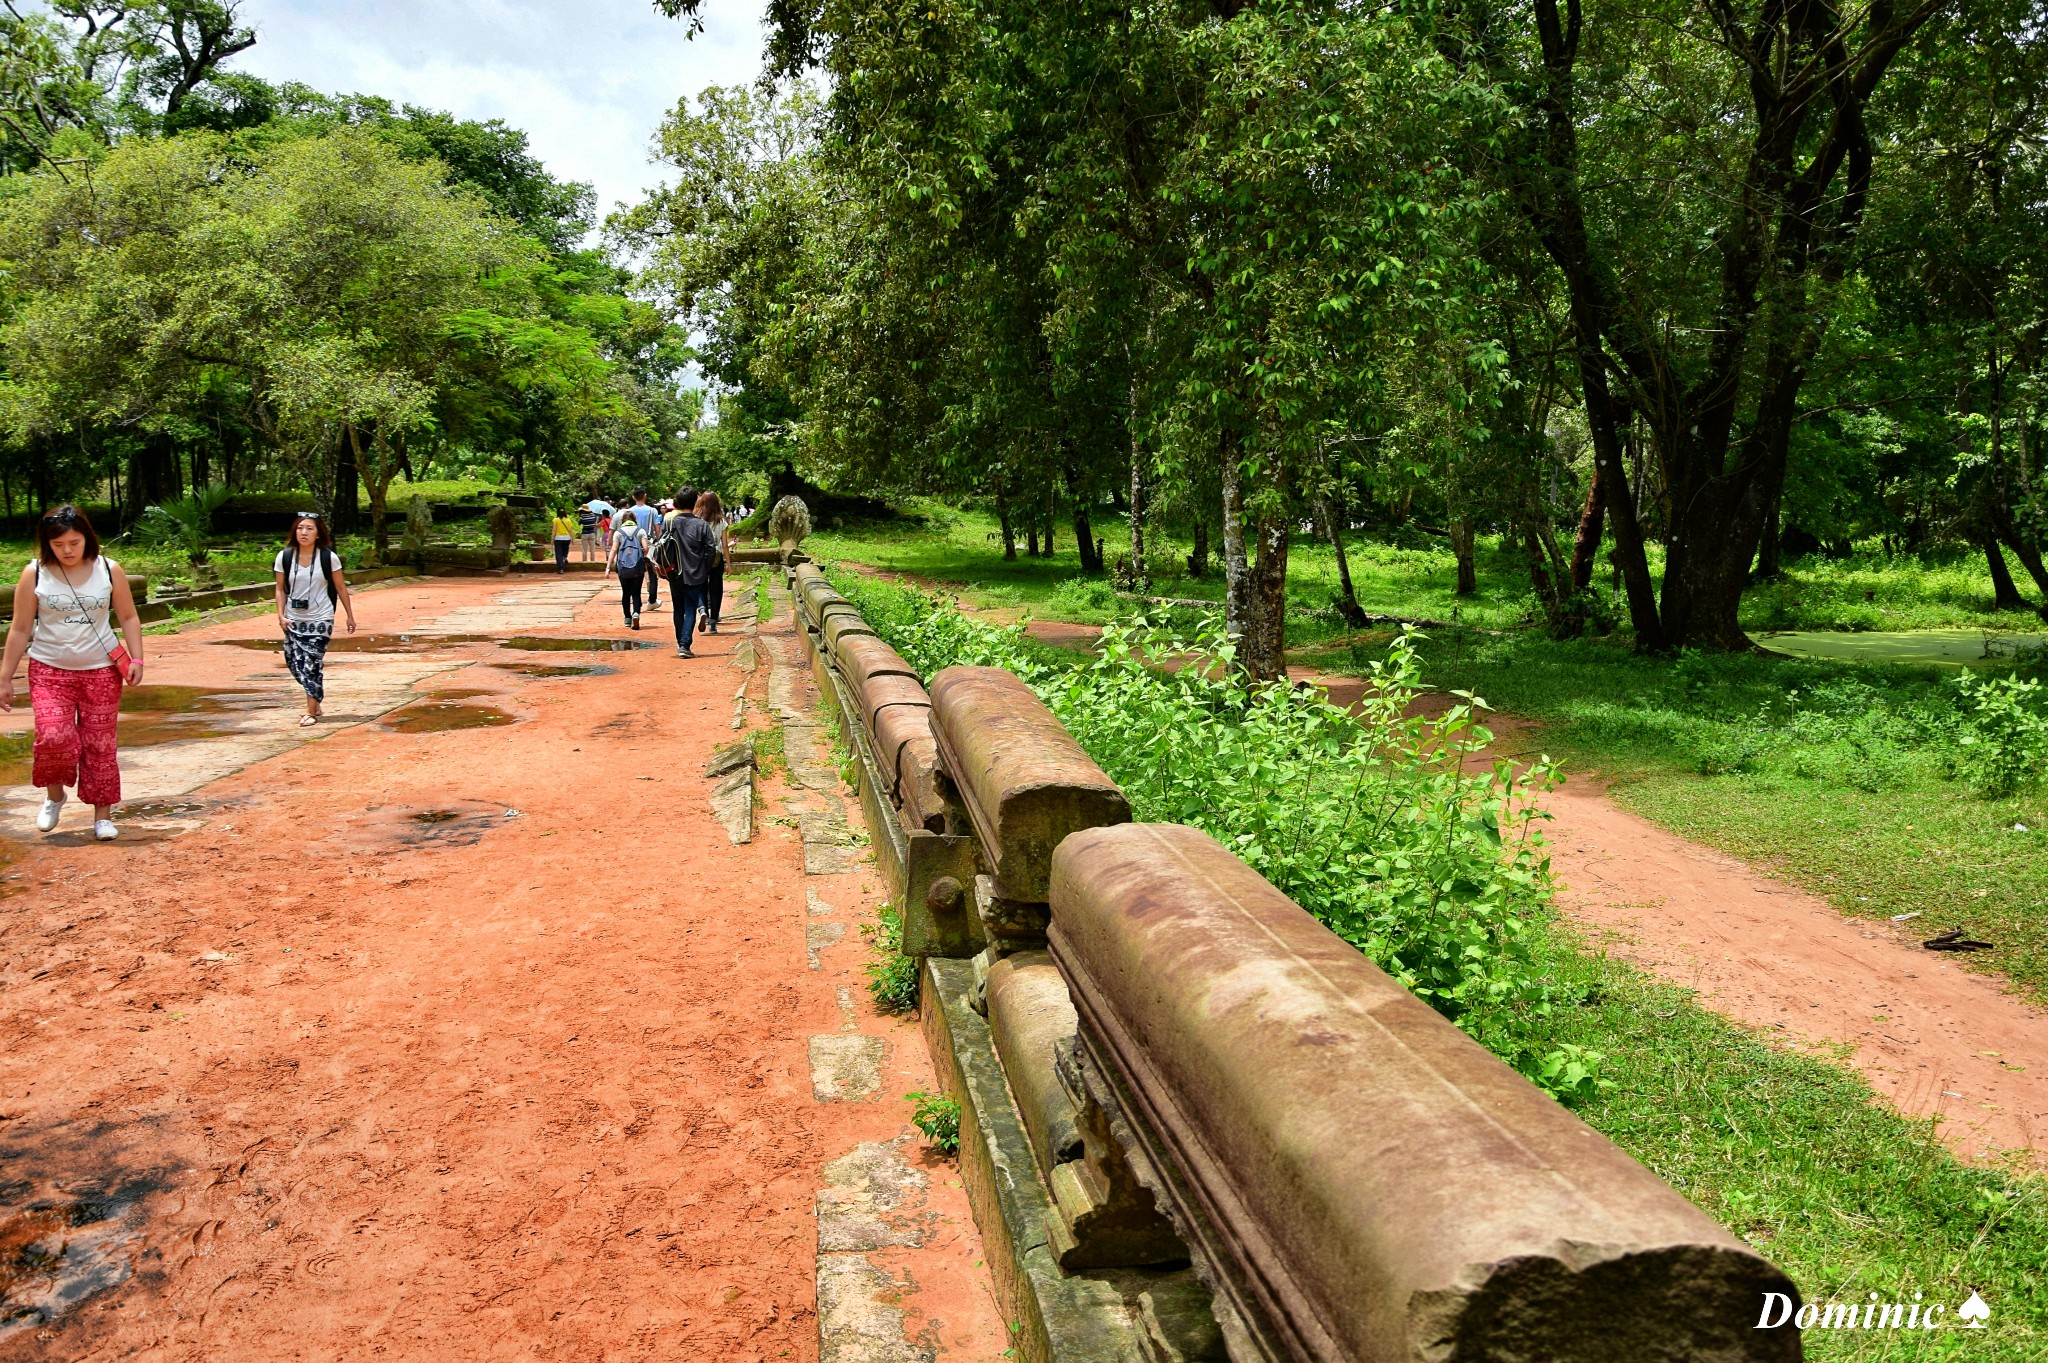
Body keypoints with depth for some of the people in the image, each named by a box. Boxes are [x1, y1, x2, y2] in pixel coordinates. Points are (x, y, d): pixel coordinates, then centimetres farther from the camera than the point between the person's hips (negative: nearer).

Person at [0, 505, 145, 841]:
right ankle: (54, 796, 11)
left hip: (101, 671, 1)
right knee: (53, 737, -17)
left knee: (101, 744, 3)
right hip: (49, 671, -1)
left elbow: (128, 617, 7)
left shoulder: (109, 570, -2)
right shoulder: (34, 574, -3)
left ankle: (103, 815, 14)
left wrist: (136, 659, -5)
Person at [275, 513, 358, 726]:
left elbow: (341, 588, 1)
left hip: (320, 619, -3)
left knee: (312, 663, -7)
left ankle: (311, 711, 4)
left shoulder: (329, 558, -7)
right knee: (294, 662, 4)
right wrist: (281, 615, -6)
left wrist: (350, 616, 4)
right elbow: (281, 589, 5)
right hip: (294, 620, 3)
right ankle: (315, 699, 27)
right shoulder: (285, 557, -2)